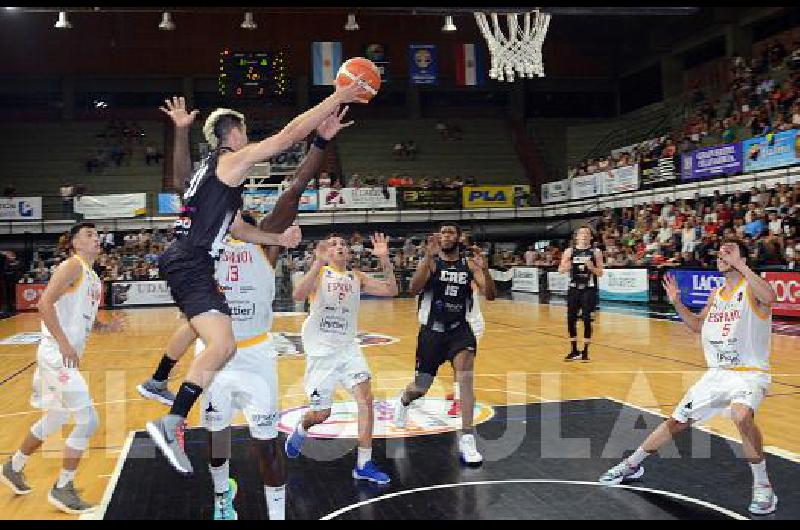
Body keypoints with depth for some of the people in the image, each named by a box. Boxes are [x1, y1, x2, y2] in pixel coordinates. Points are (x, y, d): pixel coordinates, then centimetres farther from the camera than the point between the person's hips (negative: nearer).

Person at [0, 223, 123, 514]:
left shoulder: (93, 277, 17)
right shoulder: (73, 265, -11)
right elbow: (45, 303, -21)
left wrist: (106, 326, 6)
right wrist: (64, 344, -24)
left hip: (70, 356, 10)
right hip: (58, 356, -10)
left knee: (55, 420, 24)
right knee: (87, 421, -10)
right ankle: (62, 489, 5)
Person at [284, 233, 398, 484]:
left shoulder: (356, 277, 6)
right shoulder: (319, 273, -8)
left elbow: (391, 290, -2)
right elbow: (298, 295, -28)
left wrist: (384, 259, -15)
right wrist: (319, 263, -38)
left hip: (348, 348, 4)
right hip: (321, 351, -4)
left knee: (365, 395, -14)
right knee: (321, 414, 3)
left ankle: (363, 464, -6)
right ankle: (300, 429, 40)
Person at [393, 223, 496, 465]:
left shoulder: (469, 264, -1)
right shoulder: (430, 261, -7)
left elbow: (490, 295, -10)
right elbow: (414, 289, -24)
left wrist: (485, 269, -28)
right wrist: (429, 256, -34)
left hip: (459, 329, 1)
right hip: (431, 330, -1)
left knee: (466, 377, -23)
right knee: (420, 389, 12)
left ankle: (467, 439, -17)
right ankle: (403, 401, 49)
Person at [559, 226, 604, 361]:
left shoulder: (596, 252, -1)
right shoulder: (569, 251, 3)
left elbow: (600, 273, 0)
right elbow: (560, 270, 4)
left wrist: (592, 268, -20)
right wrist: (566, 268, -18)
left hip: (589, 289, -2)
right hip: (574, 289, 2)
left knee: (587, 319, -5)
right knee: (571, 318, 3)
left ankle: (585, 351, 7)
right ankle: (574, 350, 17)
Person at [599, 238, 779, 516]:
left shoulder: (751, 288, -11)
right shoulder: (716, 294, 10)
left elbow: (769, 298, -37)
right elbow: (697, 326, 24)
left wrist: (739, 264, -34)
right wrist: (677, 303, 9)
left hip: (750, 373, -6)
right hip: (717, 373, 7)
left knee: (742, 416, -36)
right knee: (677, 422, 12)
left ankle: (762, 485, -16)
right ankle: (632, 464, 29)